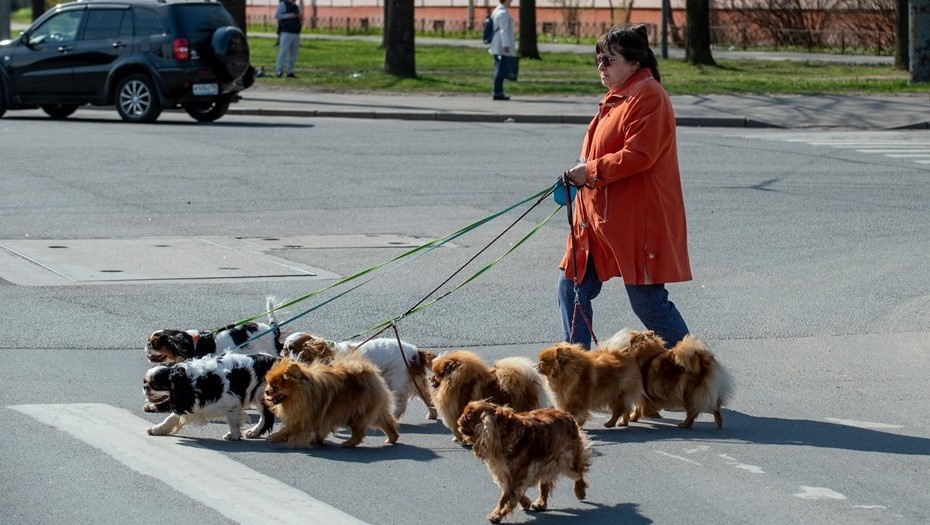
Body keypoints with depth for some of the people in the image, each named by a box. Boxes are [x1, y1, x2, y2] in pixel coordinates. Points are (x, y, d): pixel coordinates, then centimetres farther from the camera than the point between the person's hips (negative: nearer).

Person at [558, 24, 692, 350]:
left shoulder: (648, 96, -14)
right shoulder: (617, 97, 18)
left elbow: (638, 155, -23)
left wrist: (592, 171, -18)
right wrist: (582, 176, 9)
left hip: (638, 220, -10)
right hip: (601, 214, 10)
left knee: (647, 301, -6)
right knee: (572, 287, 8)